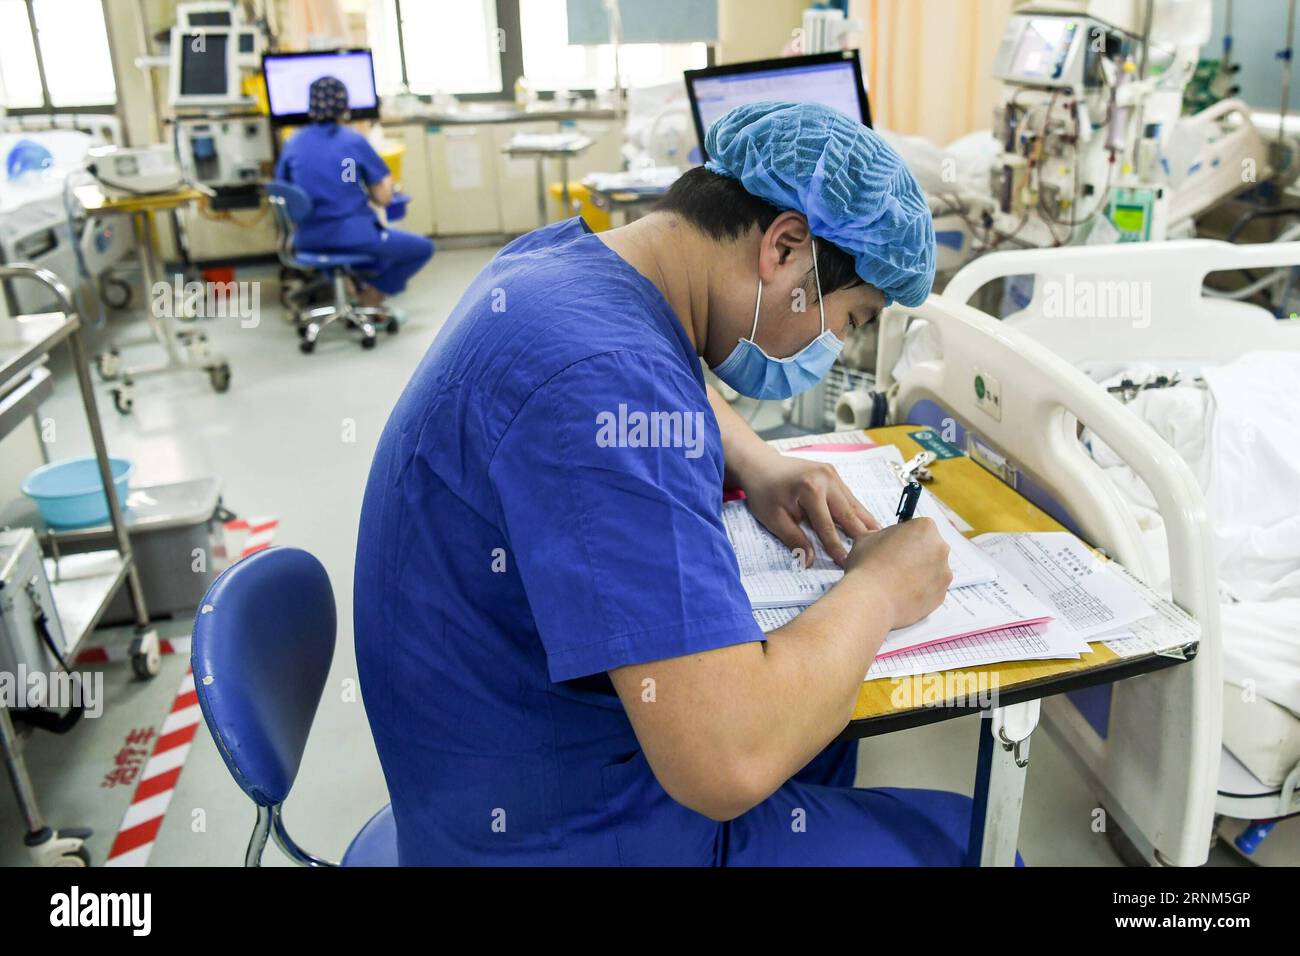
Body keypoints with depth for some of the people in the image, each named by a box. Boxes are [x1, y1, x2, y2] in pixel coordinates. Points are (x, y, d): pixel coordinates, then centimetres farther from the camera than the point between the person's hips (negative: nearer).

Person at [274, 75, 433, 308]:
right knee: (424, 247, 15)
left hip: (308, 241, 6)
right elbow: (383, 198, -7)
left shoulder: (293, 143, 3)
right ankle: (371, 297, 9)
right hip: (353, 237, -6)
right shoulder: (354, 141, -9)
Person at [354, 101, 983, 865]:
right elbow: (730, 764, -37)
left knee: (826, 690, 26)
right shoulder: (608, 381, -33)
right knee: (966, 832, 2)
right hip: (557, 829, -8)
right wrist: (878, 589, -19)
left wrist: (757, 466, 3)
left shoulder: (565, 254, -3)